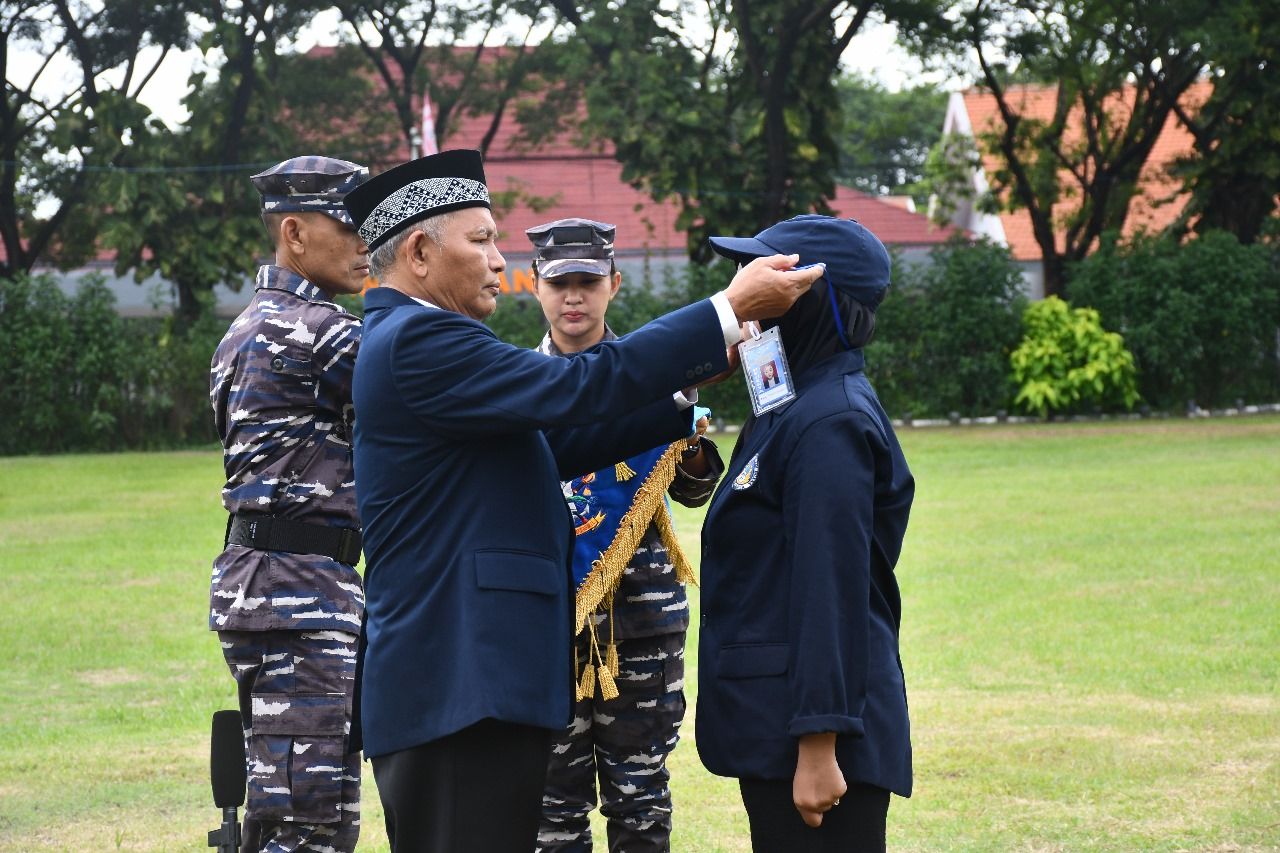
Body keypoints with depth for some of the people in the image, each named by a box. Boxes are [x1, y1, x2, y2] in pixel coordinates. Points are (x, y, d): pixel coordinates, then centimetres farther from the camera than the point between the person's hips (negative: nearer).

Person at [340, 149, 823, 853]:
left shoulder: (413, 341, 21)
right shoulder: (417, 341, -13)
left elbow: (559, 439, 19)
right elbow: (575, 392, -19)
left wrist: (692, 383, 12)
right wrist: (729, 312, -16)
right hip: (461, 684, -11)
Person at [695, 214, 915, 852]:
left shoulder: (830, 423, -17)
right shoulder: (796, 406, 13)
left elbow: (833, 590, -21)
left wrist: (819, 747, -22)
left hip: (808, 728, -10)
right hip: (775, 724, 10)